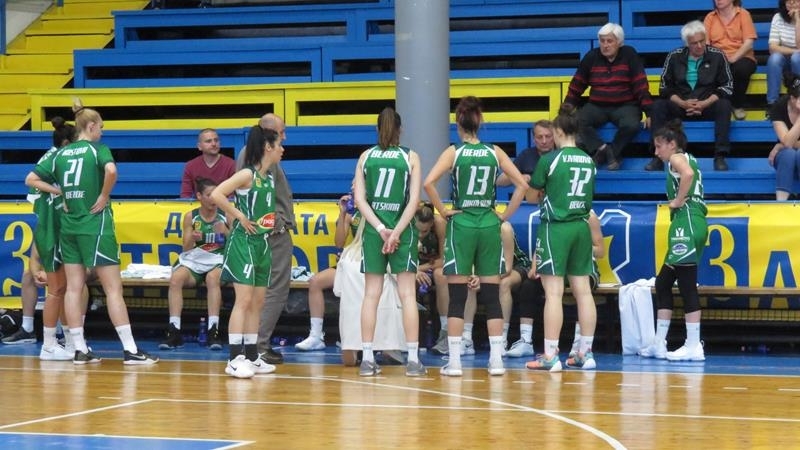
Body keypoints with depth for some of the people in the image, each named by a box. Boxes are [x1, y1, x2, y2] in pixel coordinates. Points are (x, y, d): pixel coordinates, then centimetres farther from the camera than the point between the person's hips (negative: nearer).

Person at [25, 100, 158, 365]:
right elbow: (111, 170, -27)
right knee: (113, 288, -4)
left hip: (68, 225, 6)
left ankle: (80, 350, 6)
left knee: (74, 288, 6)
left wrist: (60, 192, 8)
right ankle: (130, 350, -6)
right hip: (95, 225, -6)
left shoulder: (61, 154, 9)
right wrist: (104, 196, -13)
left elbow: (31, 179, 8)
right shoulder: (98, 149, -6)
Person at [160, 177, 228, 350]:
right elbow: (186, 248, 4)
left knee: (212, 278, -36)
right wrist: (192, 239, -18)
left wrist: (226, 232, -18)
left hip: (218, 260, -2)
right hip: (193, 260, 2)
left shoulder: (225, 216, 2)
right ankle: (174, 331, -29)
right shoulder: (190, 217, 6)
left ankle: (213, 330, -36)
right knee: (175, 278, -28)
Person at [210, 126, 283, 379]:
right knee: (244, 300, -12)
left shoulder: (270, 178, 12)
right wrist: (240, 217, -16)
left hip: (263, 243, 8)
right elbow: (216, 195, -21)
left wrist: (273, 221, 10)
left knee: (257, 303, 10)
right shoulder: (247, 174, -12)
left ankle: (251, 357, 16)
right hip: (244, 242, -8)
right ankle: (235, 359, -13)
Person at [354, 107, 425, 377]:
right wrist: (396, 232, -11)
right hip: (402, 229, -2)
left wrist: (380, 229, -7)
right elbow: (414, 200, -9)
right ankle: (413, 360, -1)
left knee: (371, 294, 6)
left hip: (373, 230, 2)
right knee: (408, 294, 1)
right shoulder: (410, 157, 0)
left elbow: (360, 199, -3)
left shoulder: (366, 157, 5)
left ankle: (367, 360, 4)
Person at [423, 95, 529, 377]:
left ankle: (454, 362, 0)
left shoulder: (454, 152, -4)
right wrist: (505, 215, 6)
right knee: (492, 297, 6)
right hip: (489, 226, 2)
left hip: (461, 224, -2)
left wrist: (443, 211, -6)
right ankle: (496, 360, 5)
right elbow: (522, 185, 0)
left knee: (456, 298, 2)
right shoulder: (495, 152, 3)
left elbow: (429, 183, -17)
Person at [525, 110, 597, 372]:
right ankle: (586, 353, 14)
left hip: (555, 227, -6)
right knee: (583, 290, 9)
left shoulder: (550, 159, -8)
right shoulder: (589, 161, 8)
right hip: (582, 227, 6)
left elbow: (532, 196, -1)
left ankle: (550, 356, -6)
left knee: (553, 292, -6)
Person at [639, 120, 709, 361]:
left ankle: (694, 346, -10)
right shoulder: (687, 160, 25)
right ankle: (659, 344, 17)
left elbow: (687, 174, -26)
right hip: (688, 223, 10)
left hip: (687, 222, -10)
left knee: (687, 285, -10)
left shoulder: (677, 158, -4)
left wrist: (678, 201, -17)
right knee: (663, 283, 14)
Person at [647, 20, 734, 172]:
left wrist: (705, 103, -17)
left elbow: (727, 87, -4)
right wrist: (682, 103, -15)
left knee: (724, 105, -32)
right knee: (658, 106, -25)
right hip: (680, 106, 1)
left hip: (708, 105, -1)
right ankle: (658, 157, -26)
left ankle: (720, 157, -32)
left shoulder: (717, 56, -2)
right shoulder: (674, 57, 3)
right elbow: (665, 88, 3)